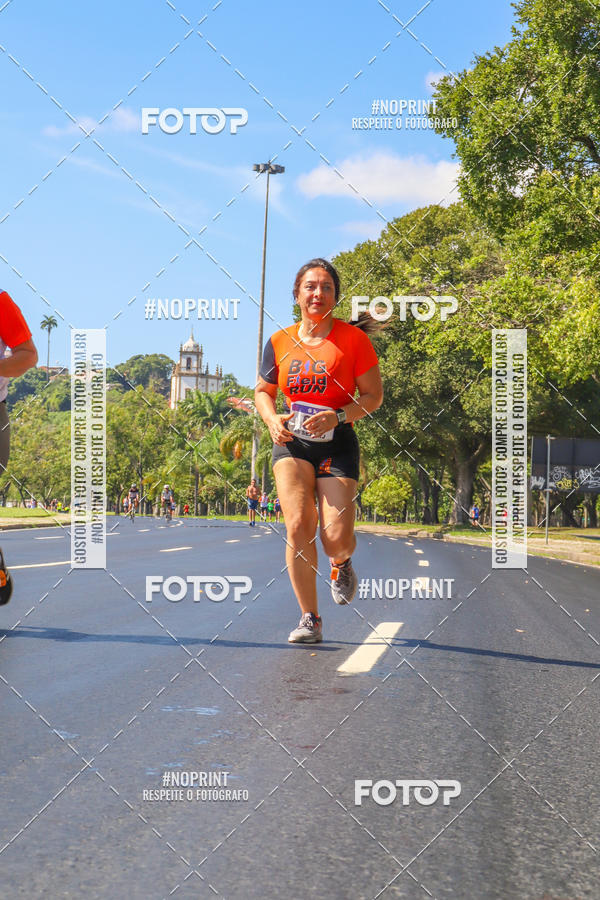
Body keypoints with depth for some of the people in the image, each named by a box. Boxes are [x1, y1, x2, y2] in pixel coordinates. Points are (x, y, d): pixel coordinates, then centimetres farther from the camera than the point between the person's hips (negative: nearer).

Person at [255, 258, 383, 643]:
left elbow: (374, 395, -2)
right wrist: (272, 419, -3)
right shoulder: (279, 342, 5)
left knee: (336, 539, -12)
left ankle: (342, 564, 29)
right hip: (292, 442, 2)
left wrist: (336, 417, -18)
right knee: (298, 525, -16)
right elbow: (263, 391, 19)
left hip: (338, 445, -2)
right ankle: (310, 619, -5)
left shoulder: (353, 338, -4)